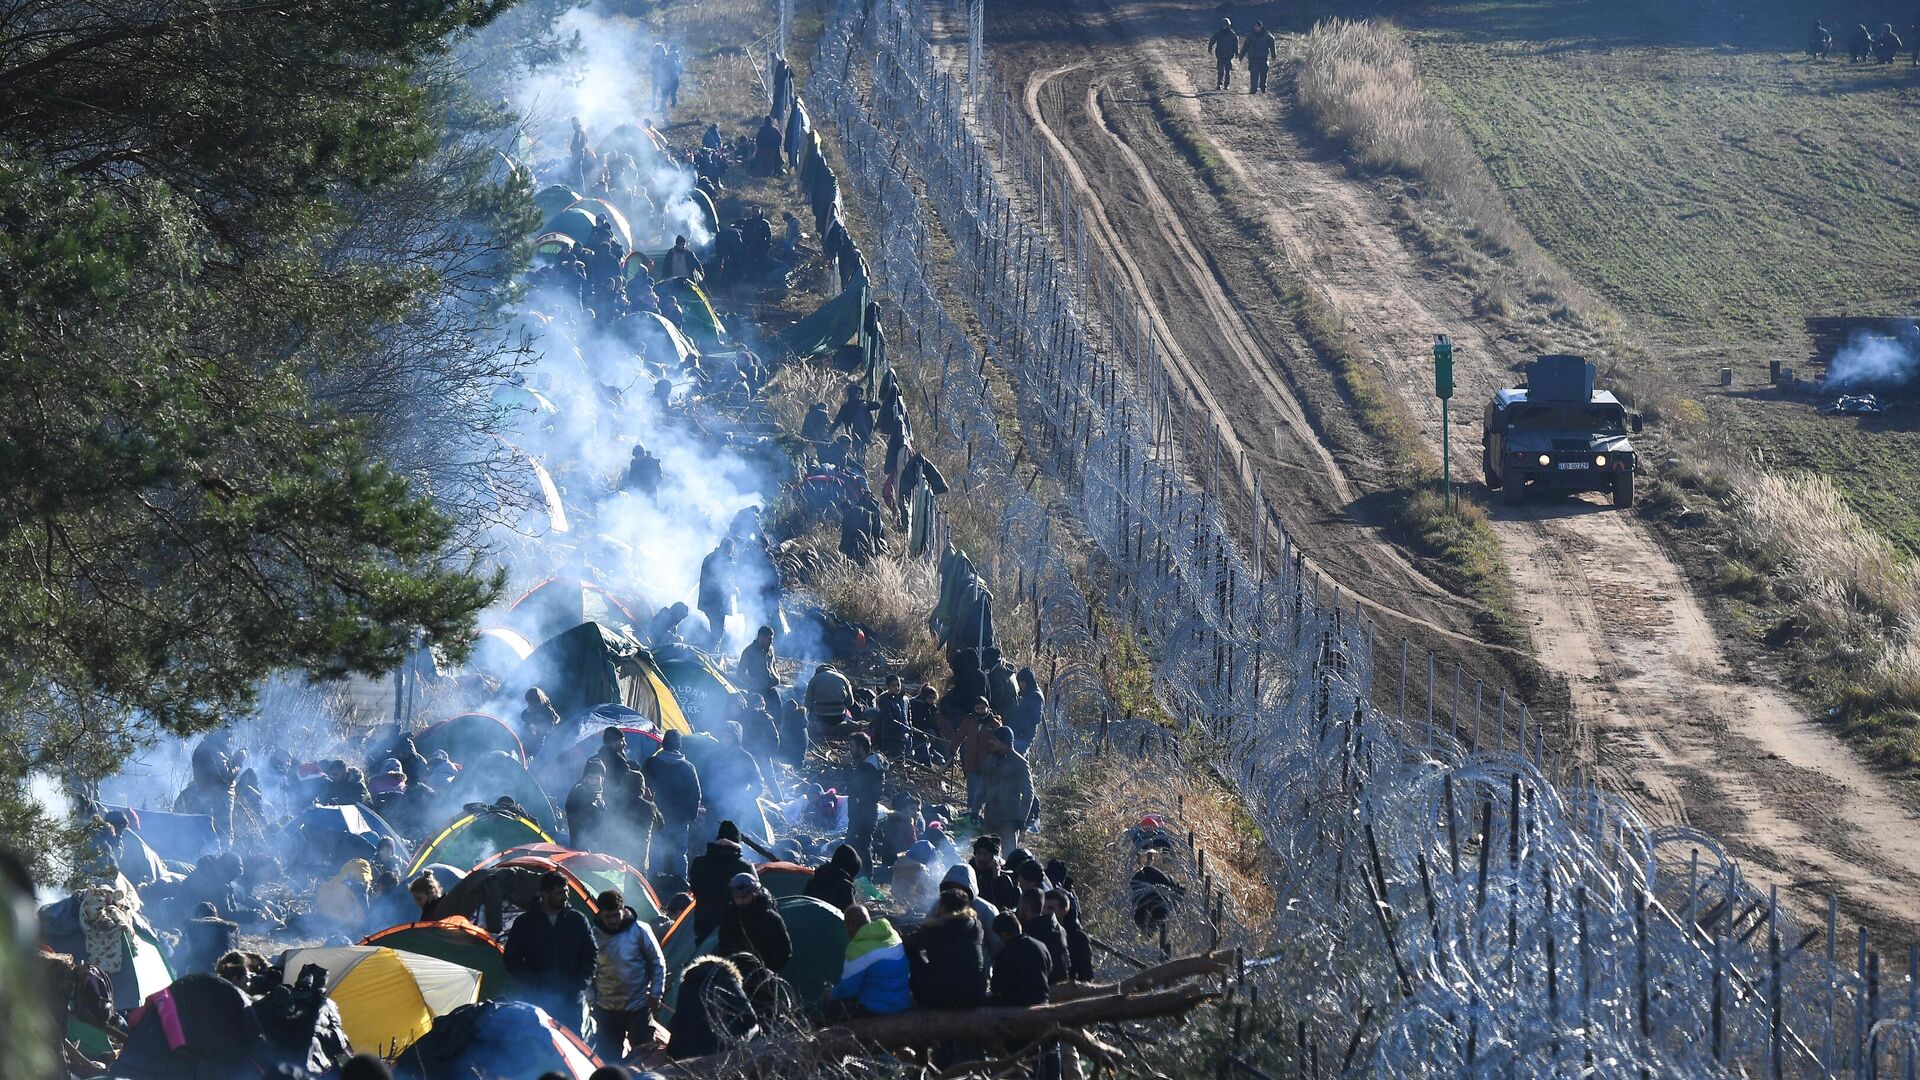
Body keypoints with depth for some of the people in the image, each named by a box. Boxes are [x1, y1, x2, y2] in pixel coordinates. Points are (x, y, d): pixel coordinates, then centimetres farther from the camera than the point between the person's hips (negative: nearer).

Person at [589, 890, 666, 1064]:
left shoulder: (640, 930, -7)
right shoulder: (595, 935, -2)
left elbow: (658, 964, 1)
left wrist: (655, 995, -4)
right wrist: (592, 999, 4)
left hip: (638, 1006, -2)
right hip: (606, 1009, 2)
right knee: (608, 1058, 5)